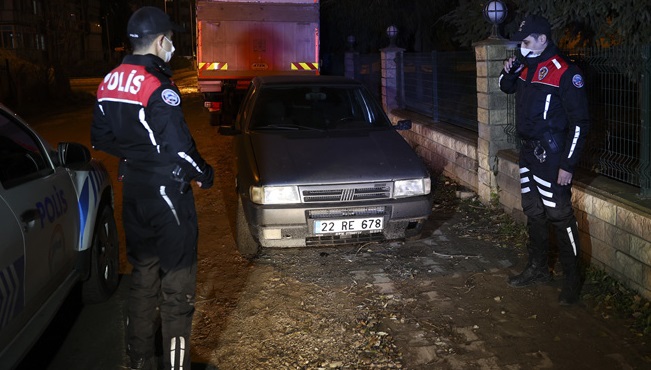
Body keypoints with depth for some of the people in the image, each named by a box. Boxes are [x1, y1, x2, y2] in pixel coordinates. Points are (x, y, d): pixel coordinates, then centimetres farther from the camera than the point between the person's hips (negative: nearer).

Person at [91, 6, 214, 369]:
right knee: (177, 283, 2)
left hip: (133, 193, 8)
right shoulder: (158, 88, -20)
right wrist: (205, 174, -6)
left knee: (143, 275, 19)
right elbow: (179, 147, -23)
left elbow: (101, 138, 14)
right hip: (166, 193, -8)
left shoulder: (110, 83, 6)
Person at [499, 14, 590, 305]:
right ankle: (538, 268, 31)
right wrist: (508, 71, 4)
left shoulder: (565, 73, -16)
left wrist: (568, 164, -19)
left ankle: (572, 279, 9)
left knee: (560, 216, -4)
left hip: (551, 156, -8)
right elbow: (507, 87, 27)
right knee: (533, 213, 16)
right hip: (529, 151, 9)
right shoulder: (527, 66, 8)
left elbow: (579, 121, -17)